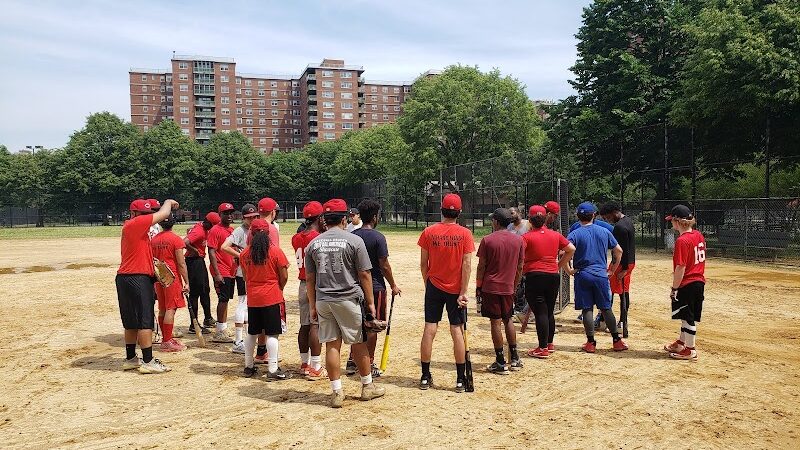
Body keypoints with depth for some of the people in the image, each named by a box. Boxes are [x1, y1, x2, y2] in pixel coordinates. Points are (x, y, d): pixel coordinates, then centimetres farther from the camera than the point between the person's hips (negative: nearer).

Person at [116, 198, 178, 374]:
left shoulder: (130, 227, 17)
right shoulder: (135, 224, -12)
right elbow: (163, 214, -15)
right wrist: (169, 202, 3)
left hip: (125, 279, 10)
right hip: (137, 279, -10)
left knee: (132, 322, 15)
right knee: (145, 321, -6)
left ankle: (130, 359, 24)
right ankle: (148, 362, -3)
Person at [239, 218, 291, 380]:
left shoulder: (244, 253, 0)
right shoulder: (275, 251, -10)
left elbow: (245, 277, 9)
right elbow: (284, 277, -6)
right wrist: (279, 289, 12)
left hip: (252, 298, 4)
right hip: (272, 298, -4)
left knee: (251, 333, 16)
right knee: (272, 334, 0)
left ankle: (249, 367, 26)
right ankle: (272, 370, 2)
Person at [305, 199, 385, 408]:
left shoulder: (313, 244, 4)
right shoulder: (354, 240, -8)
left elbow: (310, 279, 7)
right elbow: (364, 275, -7)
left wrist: (313, 305, 15)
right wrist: (370, 303, 1)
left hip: (323, 301, 3)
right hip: (349, 299, -3)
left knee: (332, 345, 9)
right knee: (358, 343, 11)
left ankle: (337, 391, 11)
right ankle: (367, 386, 24)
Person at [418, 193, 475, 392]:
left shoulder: (429, 232, -4)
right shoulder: (464, 234, -7)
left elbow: (423, 263, 0)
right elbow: (467, 265, -11)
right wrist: (463, 292, -9)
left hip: (434, 287, 1)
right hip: (455, 289, -1)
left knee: (429, 330, 6)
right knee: (457, 331, 4)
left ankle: (425, 377, 13)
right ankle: (460, 380, 9)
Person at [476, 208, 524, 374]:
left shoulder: (487, 240, -10)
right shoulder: (518, 240, 1)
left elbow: (481, 266, -7)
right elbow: (520, 266, 7)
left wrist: (478, 286, 3)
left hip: (491, 287, -4)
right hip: (508, 287, 4)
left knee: (496, 322, 0)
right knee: (508, 320, 18)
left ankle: (500, 363, 5)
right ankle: (514, 359, 22)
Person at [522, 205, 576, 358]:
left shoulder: (526, 237, -8)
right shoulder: (555, 235, 7)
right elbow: (571, 249, 10)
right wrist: (560, 265, 15)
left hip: (534, 277, -5)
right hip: (553, 276, 5)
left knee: (540, 313, -3)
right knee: (549, 312, 17)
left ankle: (543, 349, 0)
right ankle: (550, 344, 28)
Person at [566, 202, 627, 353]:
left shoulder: (574, 234, -5)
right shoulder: (604, 232, 5)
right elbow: (618, 251, 10)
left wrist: (568, 270, -9)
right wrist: (612, 269, 18)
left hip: (582, 276, -2)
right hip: (601, 275, 2)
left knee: (587, 309, 4)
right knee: (606, 309, 11)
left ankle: (591, 343, 8)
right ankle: (617, 341, 16)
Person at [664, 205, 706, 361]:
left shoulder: (682, 241, -21)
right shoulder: (699, 235, 6)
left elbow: (681, 268, -22)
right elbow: (699, 259, 14)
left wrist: (674, 288, -15)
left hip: (687, 284, -9)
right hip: (700, 282, 9)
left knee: (688, 317, 3)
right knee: (687, 315, 20)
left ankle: (690, 350, 14)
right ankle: (681, 343, 34)